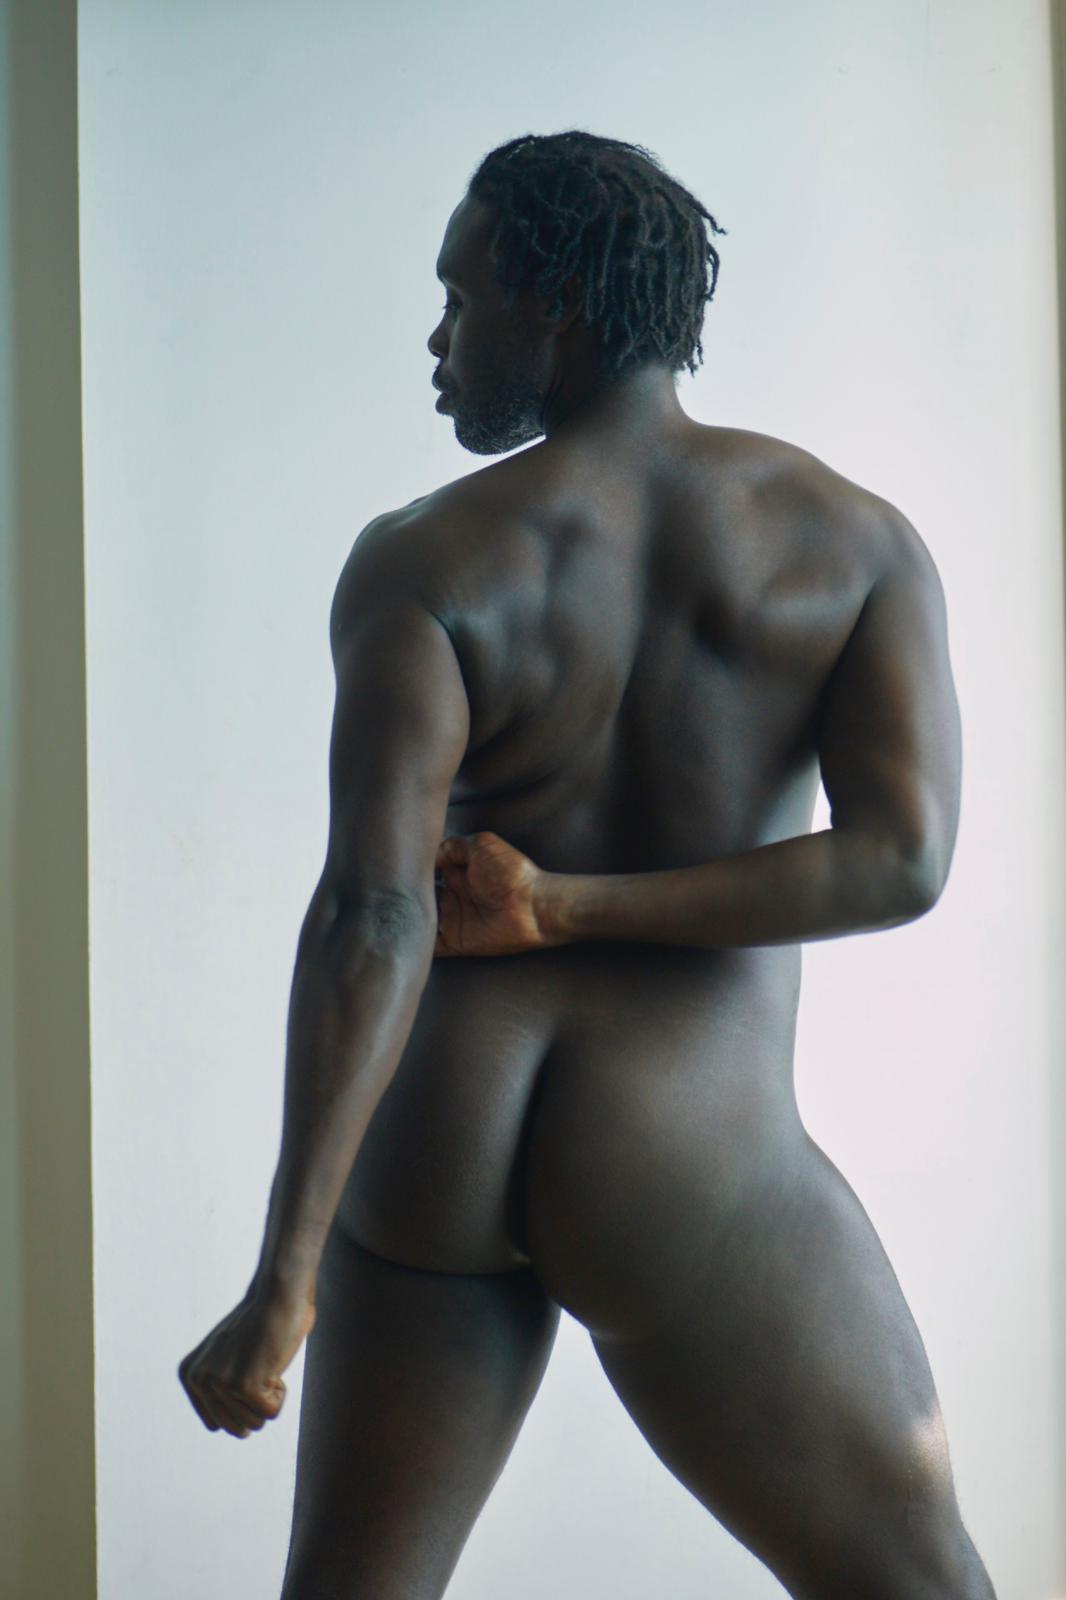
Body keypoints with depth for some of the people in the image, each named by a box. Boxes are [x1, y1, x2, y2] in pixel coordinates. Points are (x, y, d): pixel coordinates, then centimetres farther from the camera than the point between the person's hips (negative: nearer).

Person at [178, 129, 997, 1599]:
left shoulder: (423, 562, -6)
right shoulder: (855, 540, -1)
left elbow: (372, 913, -17)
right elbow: (904, 860, -14)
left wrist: (282, 1286, -18)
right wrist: (566, 904, -10)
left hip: (431, 1149, 2)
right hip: (684, 1175, -1)